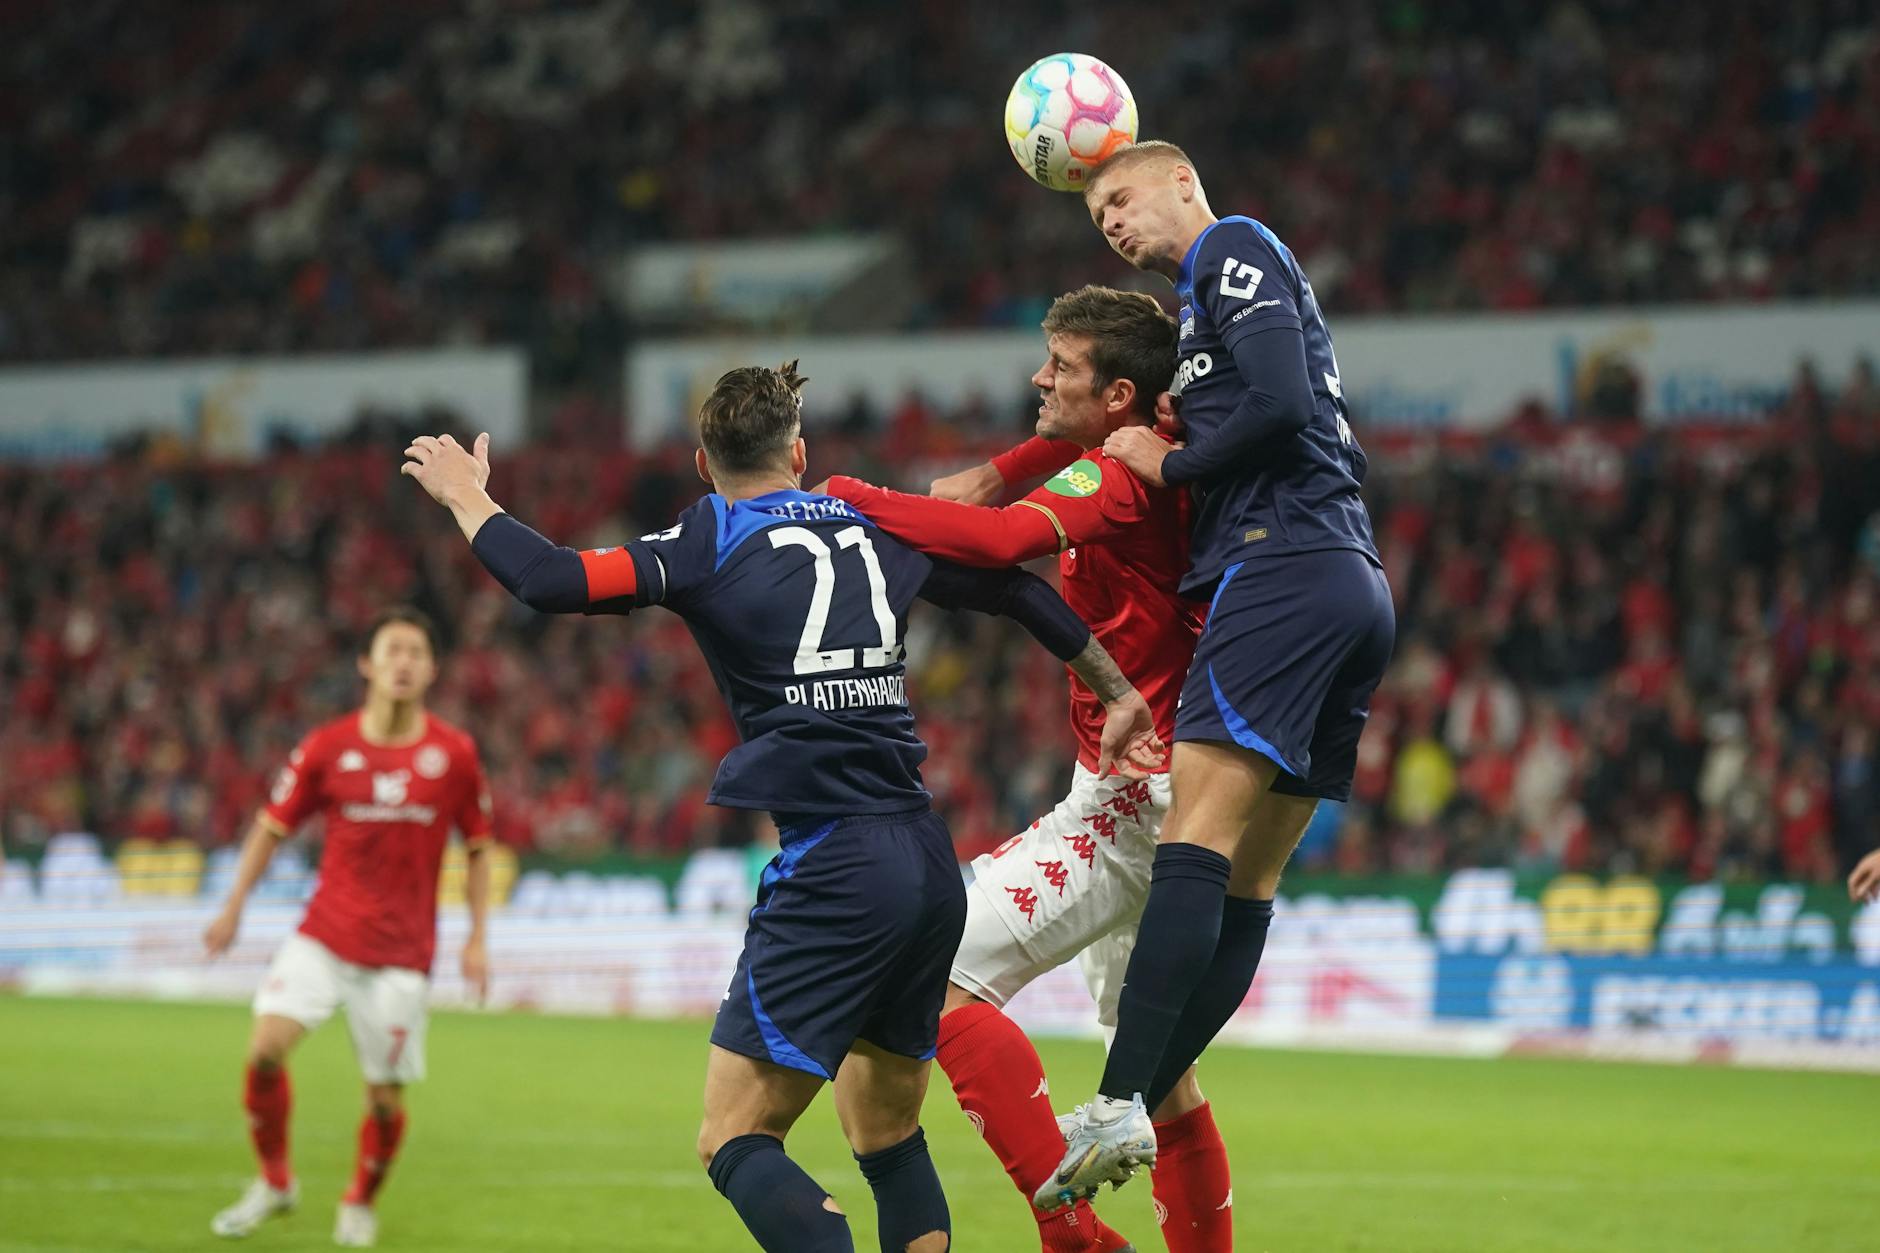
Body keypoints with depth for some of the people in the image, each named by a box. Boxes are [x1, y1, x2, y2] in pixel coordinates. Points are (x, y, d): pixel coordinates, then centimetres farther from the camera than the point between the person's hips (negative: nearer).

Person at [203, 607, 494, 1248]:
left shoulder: (454, 753, -2)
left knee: (385, 1095, -1)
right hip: (323, 933, 0)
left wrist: (478, 937, 4)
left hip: (401, 950, 0)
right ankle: (274, 1181, 5)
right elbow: (273, 825, 9)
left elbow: (479, 846, 9)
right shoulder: (327, 746, -2)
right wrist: (233, 907, 3)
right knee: (267, 1047, -17)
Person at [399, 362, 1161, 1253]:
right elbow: (1018, 592, 26)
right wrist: (1118, 694, 39)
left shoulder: (712, 545, -1)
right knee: (889, 1138, 18)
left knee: (734, 1143, -5)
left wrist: (466, 495, 7)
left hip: (832, 870, -6)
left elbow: (551, 583, -10)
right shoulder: (878, 533, 16)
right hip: (930, 864, 7)